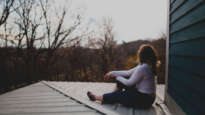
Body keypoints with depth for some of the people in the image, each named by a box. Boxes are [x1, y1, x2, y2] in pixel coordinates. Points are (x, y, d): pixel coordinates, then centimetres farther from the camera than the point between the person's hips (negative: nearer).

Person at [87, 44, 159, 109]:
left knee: (117, 95, 5)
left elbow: (129, 83, -18)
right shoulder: (147, 66, 4)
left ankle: (96, 97, 28)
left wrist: (118, 77, 1)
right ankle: (110, 98, 20)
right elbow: (128, 73, 10)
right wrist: (112, 73, 12)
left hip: (143, 100, -9)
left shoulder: (142, 68, -27)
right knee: (122, 77, 10)